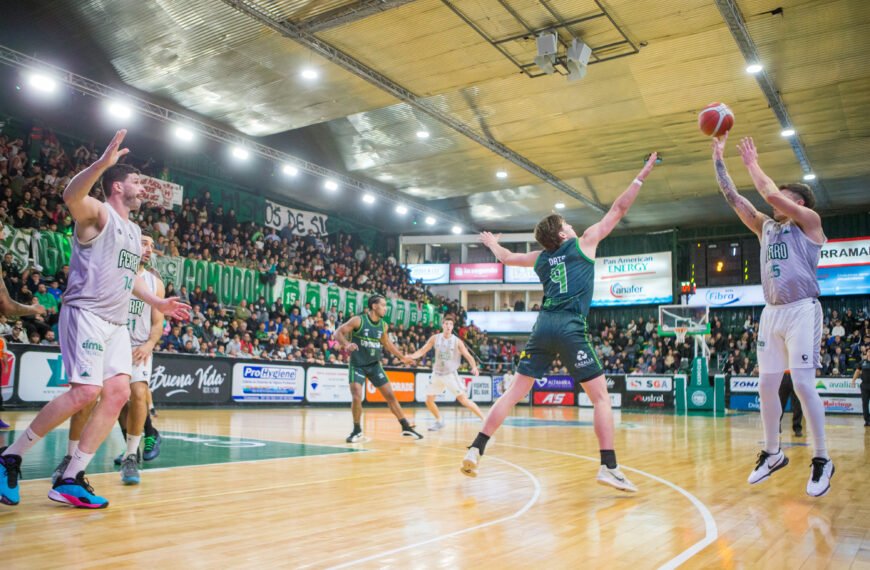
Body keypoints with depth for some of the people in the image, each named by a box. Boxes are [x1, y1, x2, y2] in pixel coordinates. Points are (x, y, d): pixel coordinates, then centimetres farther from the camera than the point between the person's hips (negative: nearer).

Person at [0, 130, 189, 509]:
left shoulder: (133, 231, 22)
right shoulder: (98, 212, -3)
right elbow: (71, 196, -27)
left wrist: (156, 302, 33)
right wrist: (103, 162, -40)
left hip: (116, 323, 8)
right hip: (85, 313, -8)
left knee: (118, 394, -3)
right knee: (85, 392, -18)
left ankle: (71, 481, 2)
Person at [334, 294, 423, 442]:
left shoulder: (383, 325, 2)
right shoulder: (358, 320, -14)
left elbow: (387, 343, 20)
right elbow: (338, 333, -15)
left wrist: (402, 357, 22)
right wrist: (347, 344, -35)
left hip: (374, 365, 5)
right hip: (357, 365, -5)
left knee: (390, 395, 4)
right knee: (357, 398, -15)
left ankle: (406, 428, 11)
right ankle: (357, 431, 6)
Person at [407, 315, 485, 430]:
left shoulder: (457, 341, -10)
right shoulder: (435, 338, -3)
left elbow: (468, 356, -11)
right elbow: (422, 351, 1)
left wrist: (474, 367, -30)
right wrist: (411, 356, -18)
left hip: (451, 374, -4)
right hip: (437, 374, 4)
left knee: (464, 400, -10)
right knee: (429, 400, 3)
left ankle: (484, 419, -1)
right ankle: (439, 421, 26)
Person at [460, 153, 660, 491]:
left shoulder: (541, 258, 21)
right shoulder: (584, 242, 10)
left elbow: (506, 257, 38)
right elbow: (618, 210, 12)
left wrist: (492, 243, 59)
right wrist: (641, 176, 20)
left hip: (544, 326, 5)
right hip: (571, 328, -5)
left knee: (515, 392, 8)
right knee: (601, 396, 3)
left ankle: (475, 451, 5)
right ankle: (609, 467, -4)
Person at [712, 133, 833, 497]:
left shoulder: (809, 222, 0)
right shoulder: (765, 227, 17)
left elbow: (772, 195, -15)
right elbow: (733, 197, 12)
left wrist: (752, 164, -2)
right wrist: (718, 159, 8)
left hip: (802, 310, -6)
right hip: (772, 312, 6)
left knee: (803, 384, -9)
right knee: (767, 386, 5)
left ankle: (822, 460, 4)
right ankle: (773, 454, 18)